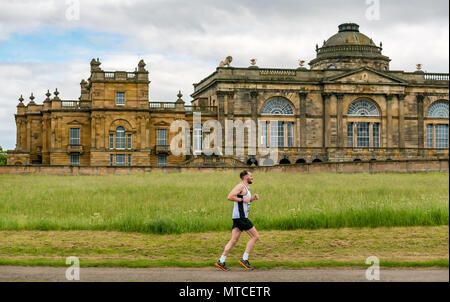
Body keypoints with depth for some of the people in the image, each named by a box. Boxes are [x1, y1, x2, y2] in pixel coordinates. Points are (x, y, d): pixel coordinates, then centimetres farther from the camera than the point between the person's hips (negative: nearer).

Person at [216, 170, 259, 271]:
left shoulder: (245, 187, 20)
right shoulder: (241, 185, -11)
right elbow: (230, 197, -21)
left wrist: (252, 198, 15)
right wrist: (243, 199, -17)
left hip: (239, 217, 10)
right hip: (240, 216, -10)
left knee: (233, 240, 7)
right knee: (255, 236, -5)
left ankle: (221, 262, 6)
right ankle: (244, 259, -4)